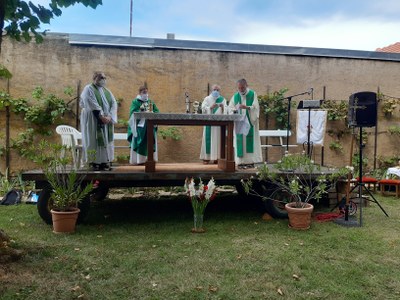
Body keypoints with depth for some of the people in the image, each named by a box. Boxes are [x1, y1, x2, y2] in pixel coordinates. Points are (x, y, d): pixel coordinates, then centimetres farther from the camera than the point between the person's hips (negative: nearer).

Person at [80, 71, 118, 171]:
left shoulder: (106, 91, 15)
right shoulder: (88, 89, -4)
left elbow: (114, 103, 3)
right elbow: (92, 105, -16)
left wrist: (109, 116, -13)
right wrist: (102, 117, -22)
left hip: (107, 120, 6)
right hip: (93, 120, -6)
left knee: (106, 140, 4)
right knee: (94, 140, -6)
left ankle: (105, 162, 7)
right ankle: (94, 162, -2)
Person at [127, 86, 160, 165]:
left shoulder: (151, 102, 18)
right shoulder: (135, 101, 3)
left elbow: (157, 111, 10)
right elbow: (133, 112, -9)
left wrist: (152, 113, -11)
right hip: (140, 125, -4)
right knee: (140, 143, -7)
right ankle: (138, 159, -4)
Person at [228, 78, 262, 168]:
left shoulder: (252, 94, 2)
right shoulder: (235, 96, 11)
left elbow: (255, 107, -6)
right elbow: (230, 107, 8)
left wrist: (246, 107, -23)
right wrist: (234, 110, -15)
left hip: (250, 121, -2)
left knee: (250, 140, -5)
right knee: (240, 140, -3)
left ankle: (251, 161, -2)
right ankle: (241, 161, -3)